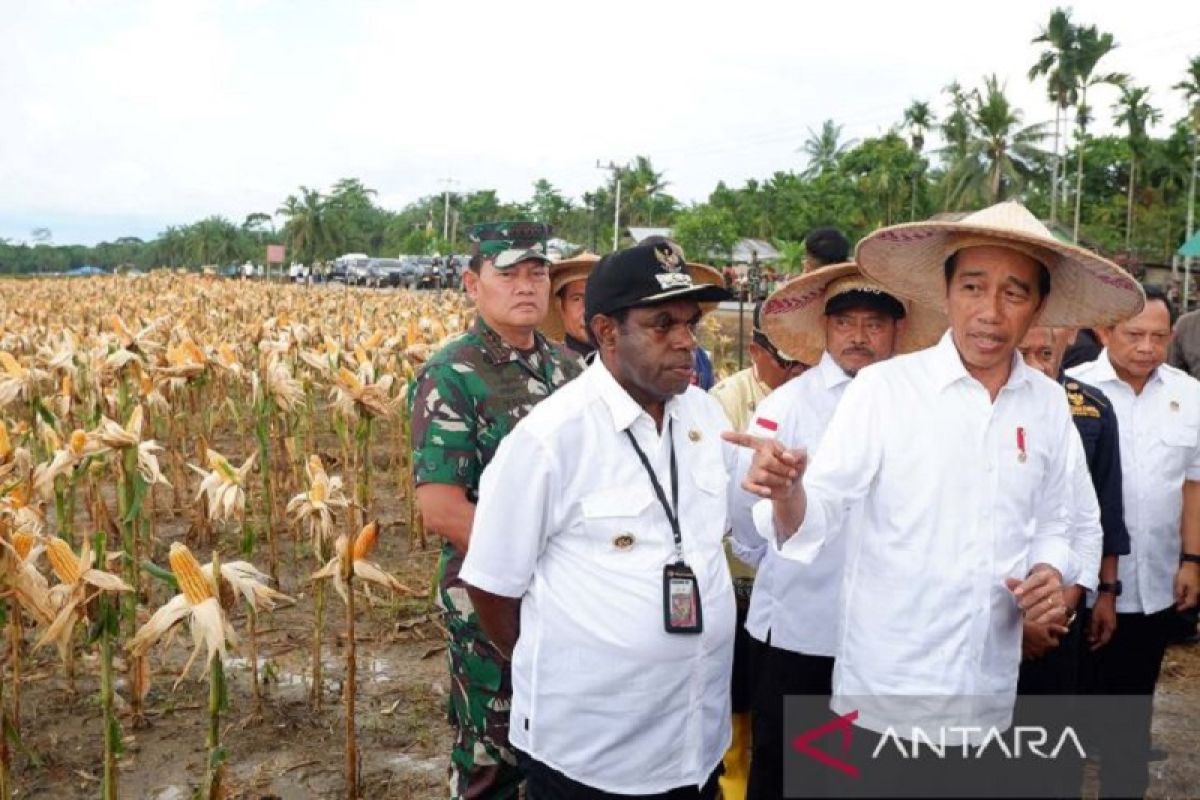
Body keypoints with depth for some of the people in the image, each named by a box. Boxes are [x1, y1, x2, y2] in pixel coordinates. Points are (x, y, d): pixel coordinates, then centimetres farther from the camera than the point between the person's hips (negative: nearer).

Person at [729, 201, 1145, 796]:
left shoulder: (1048, 404, 1)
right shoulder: (882, 388, -12)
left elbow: (1048, 525, 14)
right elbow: (815, 520, -16)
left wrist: (1051, 575, -6)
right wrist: (786, 491, -36)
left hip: (989, 699, 4)